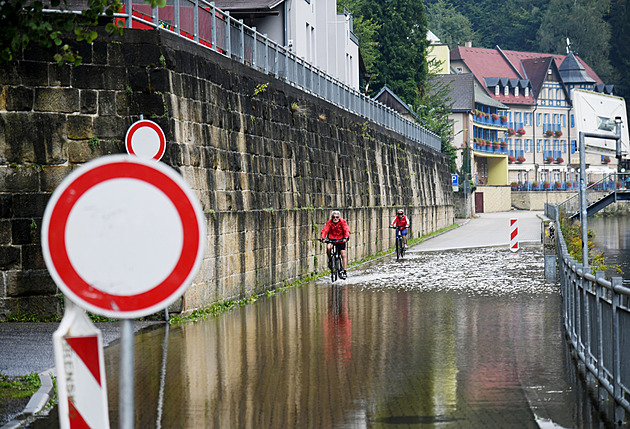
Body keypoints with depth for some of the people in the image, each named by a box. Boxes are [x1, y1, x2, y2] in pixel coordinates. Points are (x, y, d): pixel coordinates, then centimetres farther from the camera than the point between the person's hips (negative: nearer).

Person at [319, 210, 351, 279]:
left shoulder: (342, 222, -10)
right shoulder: (329, 222, -8)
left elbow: (346, 230, -20)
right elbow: (325, 230, -16)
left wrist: (346, 237, -39)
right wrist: (322, 237, -34)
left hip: (341, 240, 0)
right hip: (332, 240, 0)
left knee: (343, 255, -7)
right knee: (328, 247, -31)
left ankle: (344, 271, -1)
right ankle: (330, 260, -5)